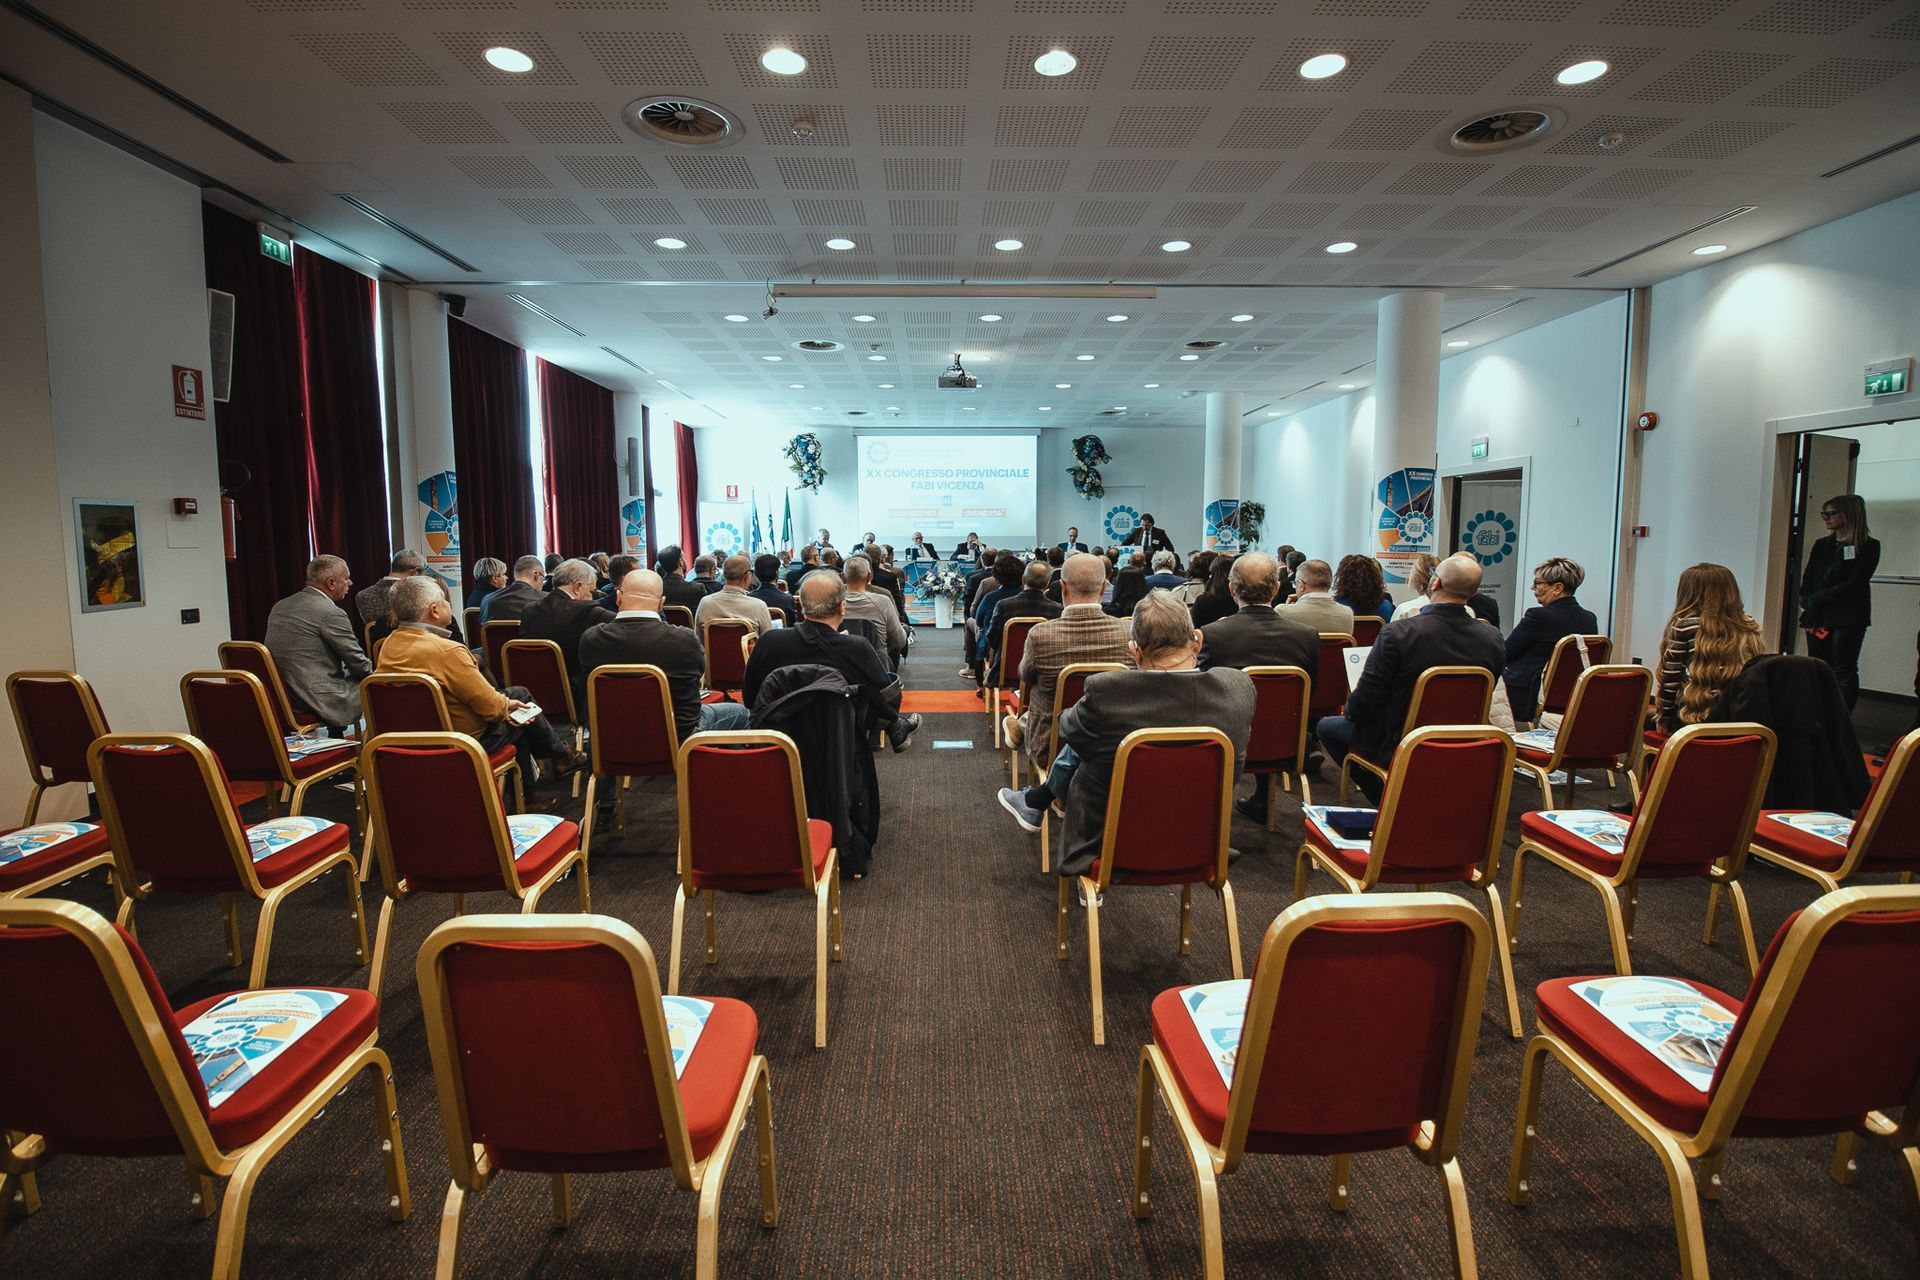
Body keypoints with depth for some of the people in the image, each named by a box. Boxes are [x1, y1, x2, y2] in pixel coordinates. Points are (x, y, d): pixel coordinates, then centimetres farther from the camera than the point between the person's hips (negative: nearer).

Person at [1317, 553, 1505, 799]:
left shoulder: (1397, 635, -26)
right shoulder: (1493, 640, -12)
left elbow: (1362, 703, -20)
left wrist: (1351, 708, 4)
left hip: (1396, 748, -6)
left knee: (1327, 726, 18)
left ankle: (1385, 800, 16)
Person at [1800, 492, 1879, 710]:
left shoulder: (1869, 546, 0)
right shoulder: (1821, 545, 16)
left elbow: (1854, 584, -9)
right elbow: (1806, 580, 10)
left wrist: (1816, 599, -9)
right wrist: (1808, 604, -7)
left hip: (1848, 618, -5)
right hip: (1817, 617, 5)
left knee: (1844, 671, -8)